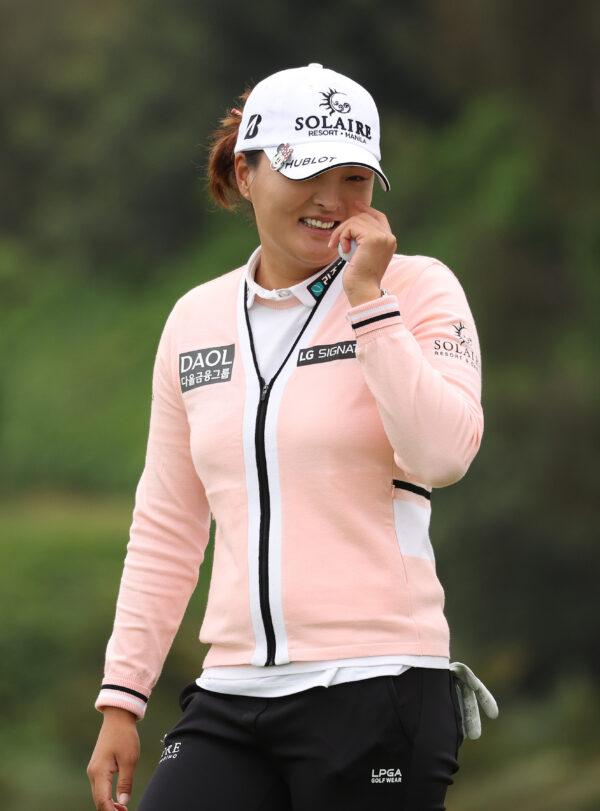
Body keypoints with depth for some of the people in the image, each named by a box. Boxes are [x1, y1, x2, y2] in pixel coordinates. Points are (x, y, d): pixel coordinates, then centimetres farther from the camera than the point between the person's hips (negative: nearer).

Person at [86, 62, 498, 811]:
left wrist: (367, 299, -14)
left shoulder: (415, 288, 1)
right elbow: (165, 529, 17)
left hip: (375, 691, -4)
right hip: (233, 698, 4)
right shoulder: (196, 319, 13)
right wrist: (121, 698, 12)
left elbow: (444, 455, -17)